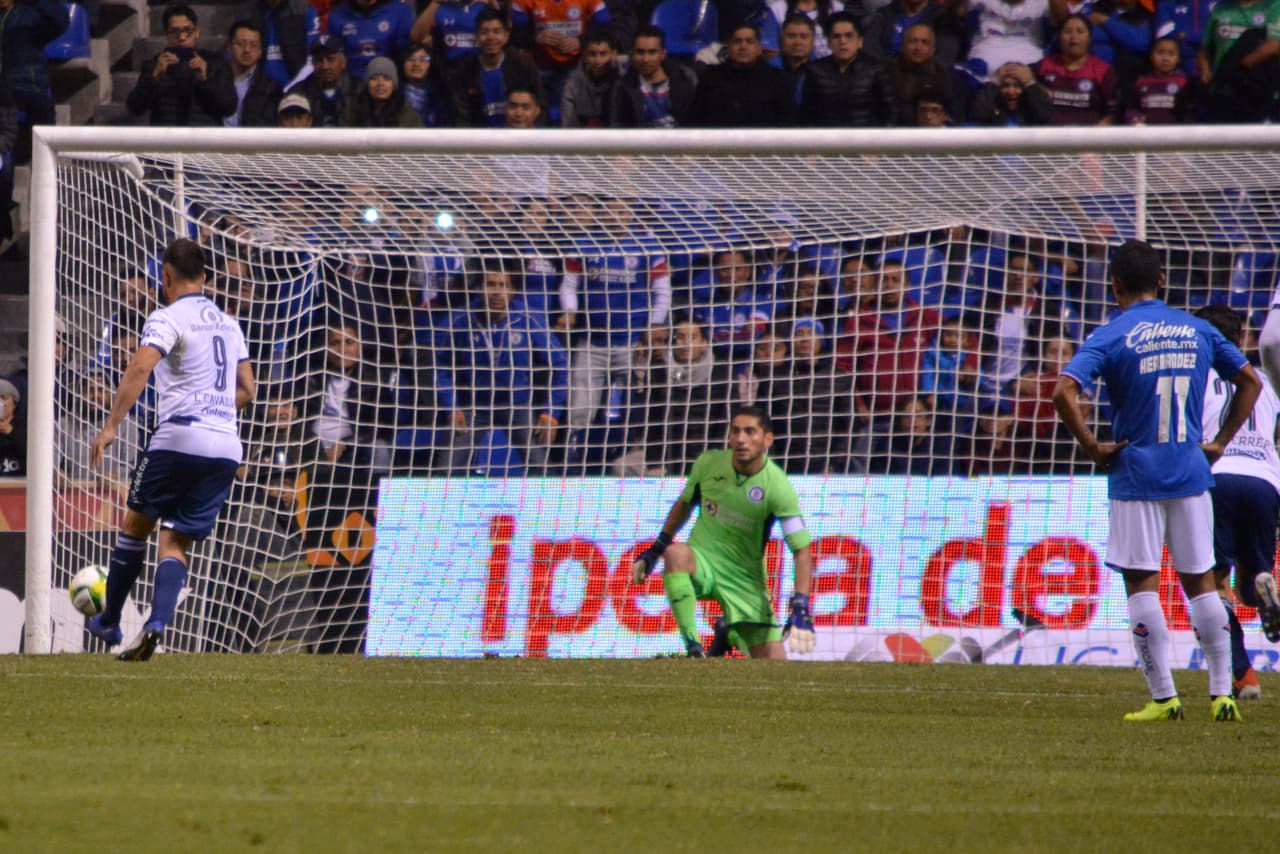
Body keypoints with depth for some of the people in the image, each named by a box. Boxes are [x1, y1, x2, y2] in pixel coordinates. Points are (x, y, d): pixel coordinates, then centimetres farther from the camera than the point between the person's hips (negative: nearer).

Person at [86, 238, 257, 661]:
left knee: (136, 522, 13)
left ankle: (108, 622, 19)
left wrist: (111, 426, -21)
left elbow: (140, 367, -19)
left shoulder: (169, 318, -3)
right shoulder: (228, 324, 19)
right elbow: (246, 390, 23)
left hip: (179, 438, -5)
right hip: (227, 445, 5)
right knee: (175, 543, 5)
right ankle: (155, 624, -17)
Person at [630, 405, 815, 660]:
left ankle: (728, 635, 29)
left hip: (746, 579, 0)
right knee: (675, 553, -38)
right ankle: (693, 647, -29)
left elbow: (802, 551, -17)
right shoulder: (708, 464, -8)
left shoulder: (777, 486, -17)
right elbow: (685, 503, 14)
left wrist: (800, 608, -27)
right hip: (702, 562, 0)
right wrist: (655, 549, 12)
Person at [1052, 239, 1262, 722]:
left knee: (1142, 583, 1)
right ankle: (1222, 694, 7)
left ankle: (1164, 698, -3)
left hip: (1137, 477, -4)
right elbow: (1250, 382, 14)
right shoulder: (1197, 331, 7)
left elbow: (1064, 393, -20)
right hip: (1191, 474, 4)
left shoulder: (1111, 338, -7)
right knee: (1200, 582, 11)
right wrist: (1219, 443, 15)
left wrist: (1092, 447, -10)